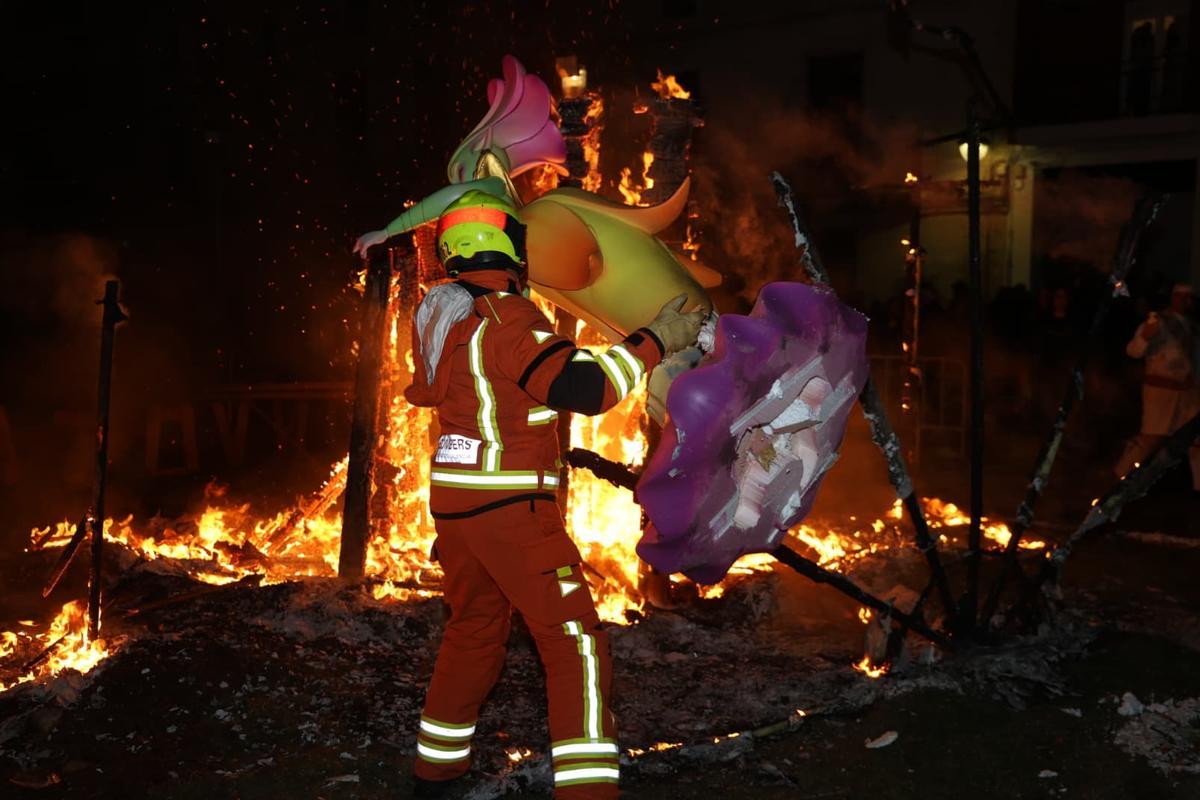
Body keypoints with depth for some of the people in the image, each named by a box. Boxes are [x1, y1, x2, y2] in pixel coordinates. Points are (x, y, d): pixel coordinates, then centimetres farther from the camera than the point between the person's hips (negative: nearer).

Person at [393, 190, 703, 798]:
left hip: (453, 498, 9)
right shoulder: (506, 316, -18)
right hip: (509, 506, -9)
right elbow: (583, 387, -26)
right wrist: (656, 340, -17)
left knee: (473, 629, 22)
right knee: (574, 639, -5)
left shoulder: (438, 315, 8)